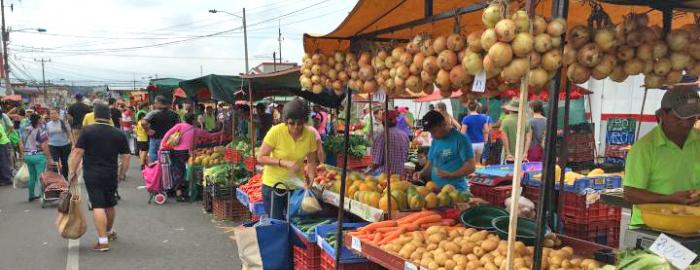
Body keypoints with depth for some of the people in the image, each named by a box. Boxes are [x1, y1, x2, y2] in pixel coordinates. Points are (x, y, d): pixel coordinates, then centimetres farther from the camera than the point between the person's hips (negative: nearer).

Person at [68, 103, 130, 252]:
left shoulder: (87, 131, -5)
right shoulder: (119, 134, 4)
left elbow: (77, 153, -7)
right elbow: (125, 157, 5)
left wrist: (72, 172, 0)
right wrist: (122, 174, 16)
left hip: (92, 174, -3)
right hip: (111, 175, 4)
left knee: (98, 206, -6)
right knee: (110, 204, 20)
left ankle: (103, 241, -11)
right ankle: (110, 232, 41)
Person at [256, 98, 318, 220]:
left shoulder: (310, 134, -9)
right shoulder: (276, 131, -17)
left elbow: (311, 162, 2)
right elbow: (261, 158, -14)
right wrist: (284, 162, -26)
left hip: (297, 186, 3)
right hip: (274, 185, -3)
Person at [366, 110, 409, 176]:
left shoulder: (382, 136, -14)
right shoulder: (404, 135, 4)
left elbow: (377, 162, -15)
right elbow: (406, 157, 12)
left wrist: (370, 168, 4)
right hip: (400, 174, 6)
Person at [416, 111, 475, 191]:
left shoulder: (460, 139, -9)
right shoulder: (435, 140, 12)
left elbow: (470, 166, -13)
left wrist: (450, 175, -25)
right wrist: (422, 172, 3)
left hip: (456, 190, -6)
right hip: (436, 189, 6)